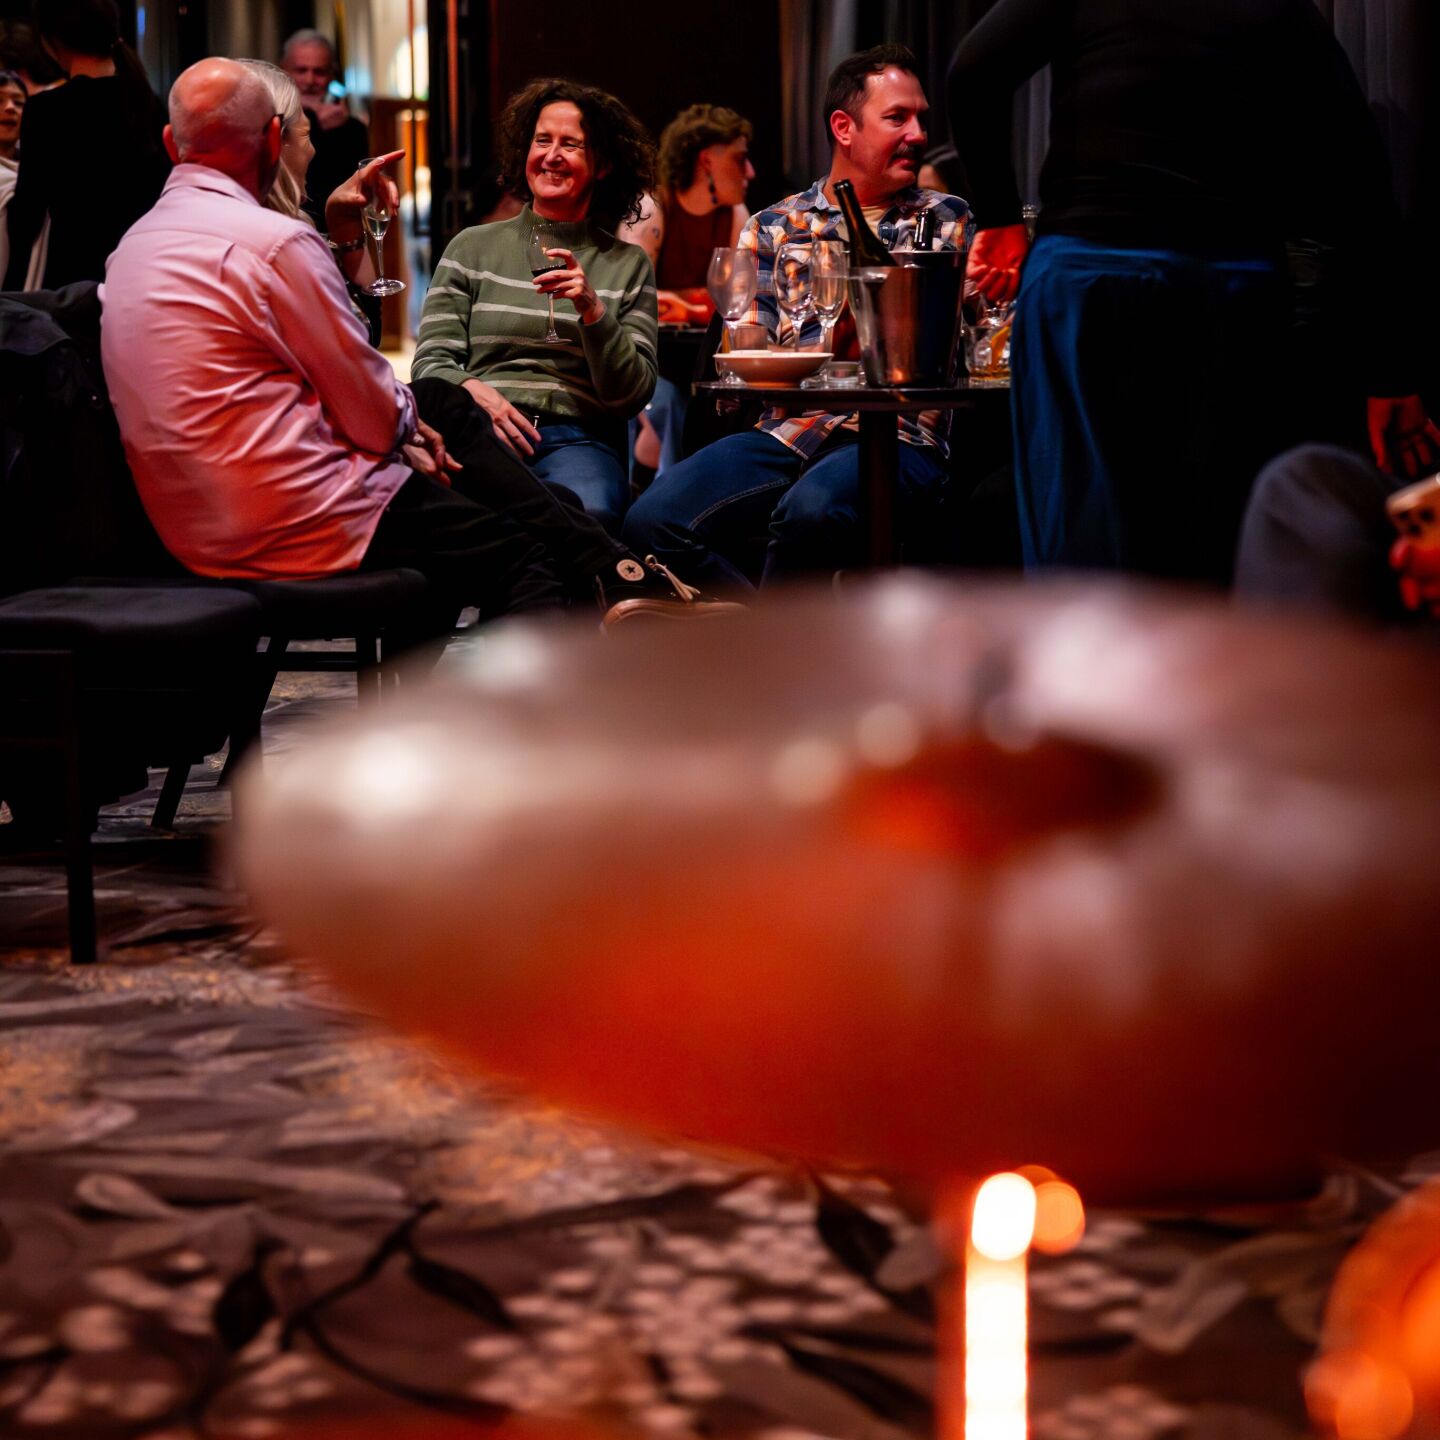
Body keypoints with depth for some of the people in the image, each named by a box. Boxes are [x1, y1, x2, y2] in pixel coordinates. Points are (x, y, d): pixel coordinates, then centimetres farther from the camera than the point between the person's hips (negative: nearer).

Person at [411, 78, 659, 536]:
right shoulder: (472, 248, 18)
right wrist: (473, 391, -14)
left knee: (584, 512, -39)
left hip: (578, 439, 0)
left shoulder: (628, 265, 18)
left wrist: (592, 311, -7)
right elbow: (431, 361, 9)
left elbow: (630, 397, 9)